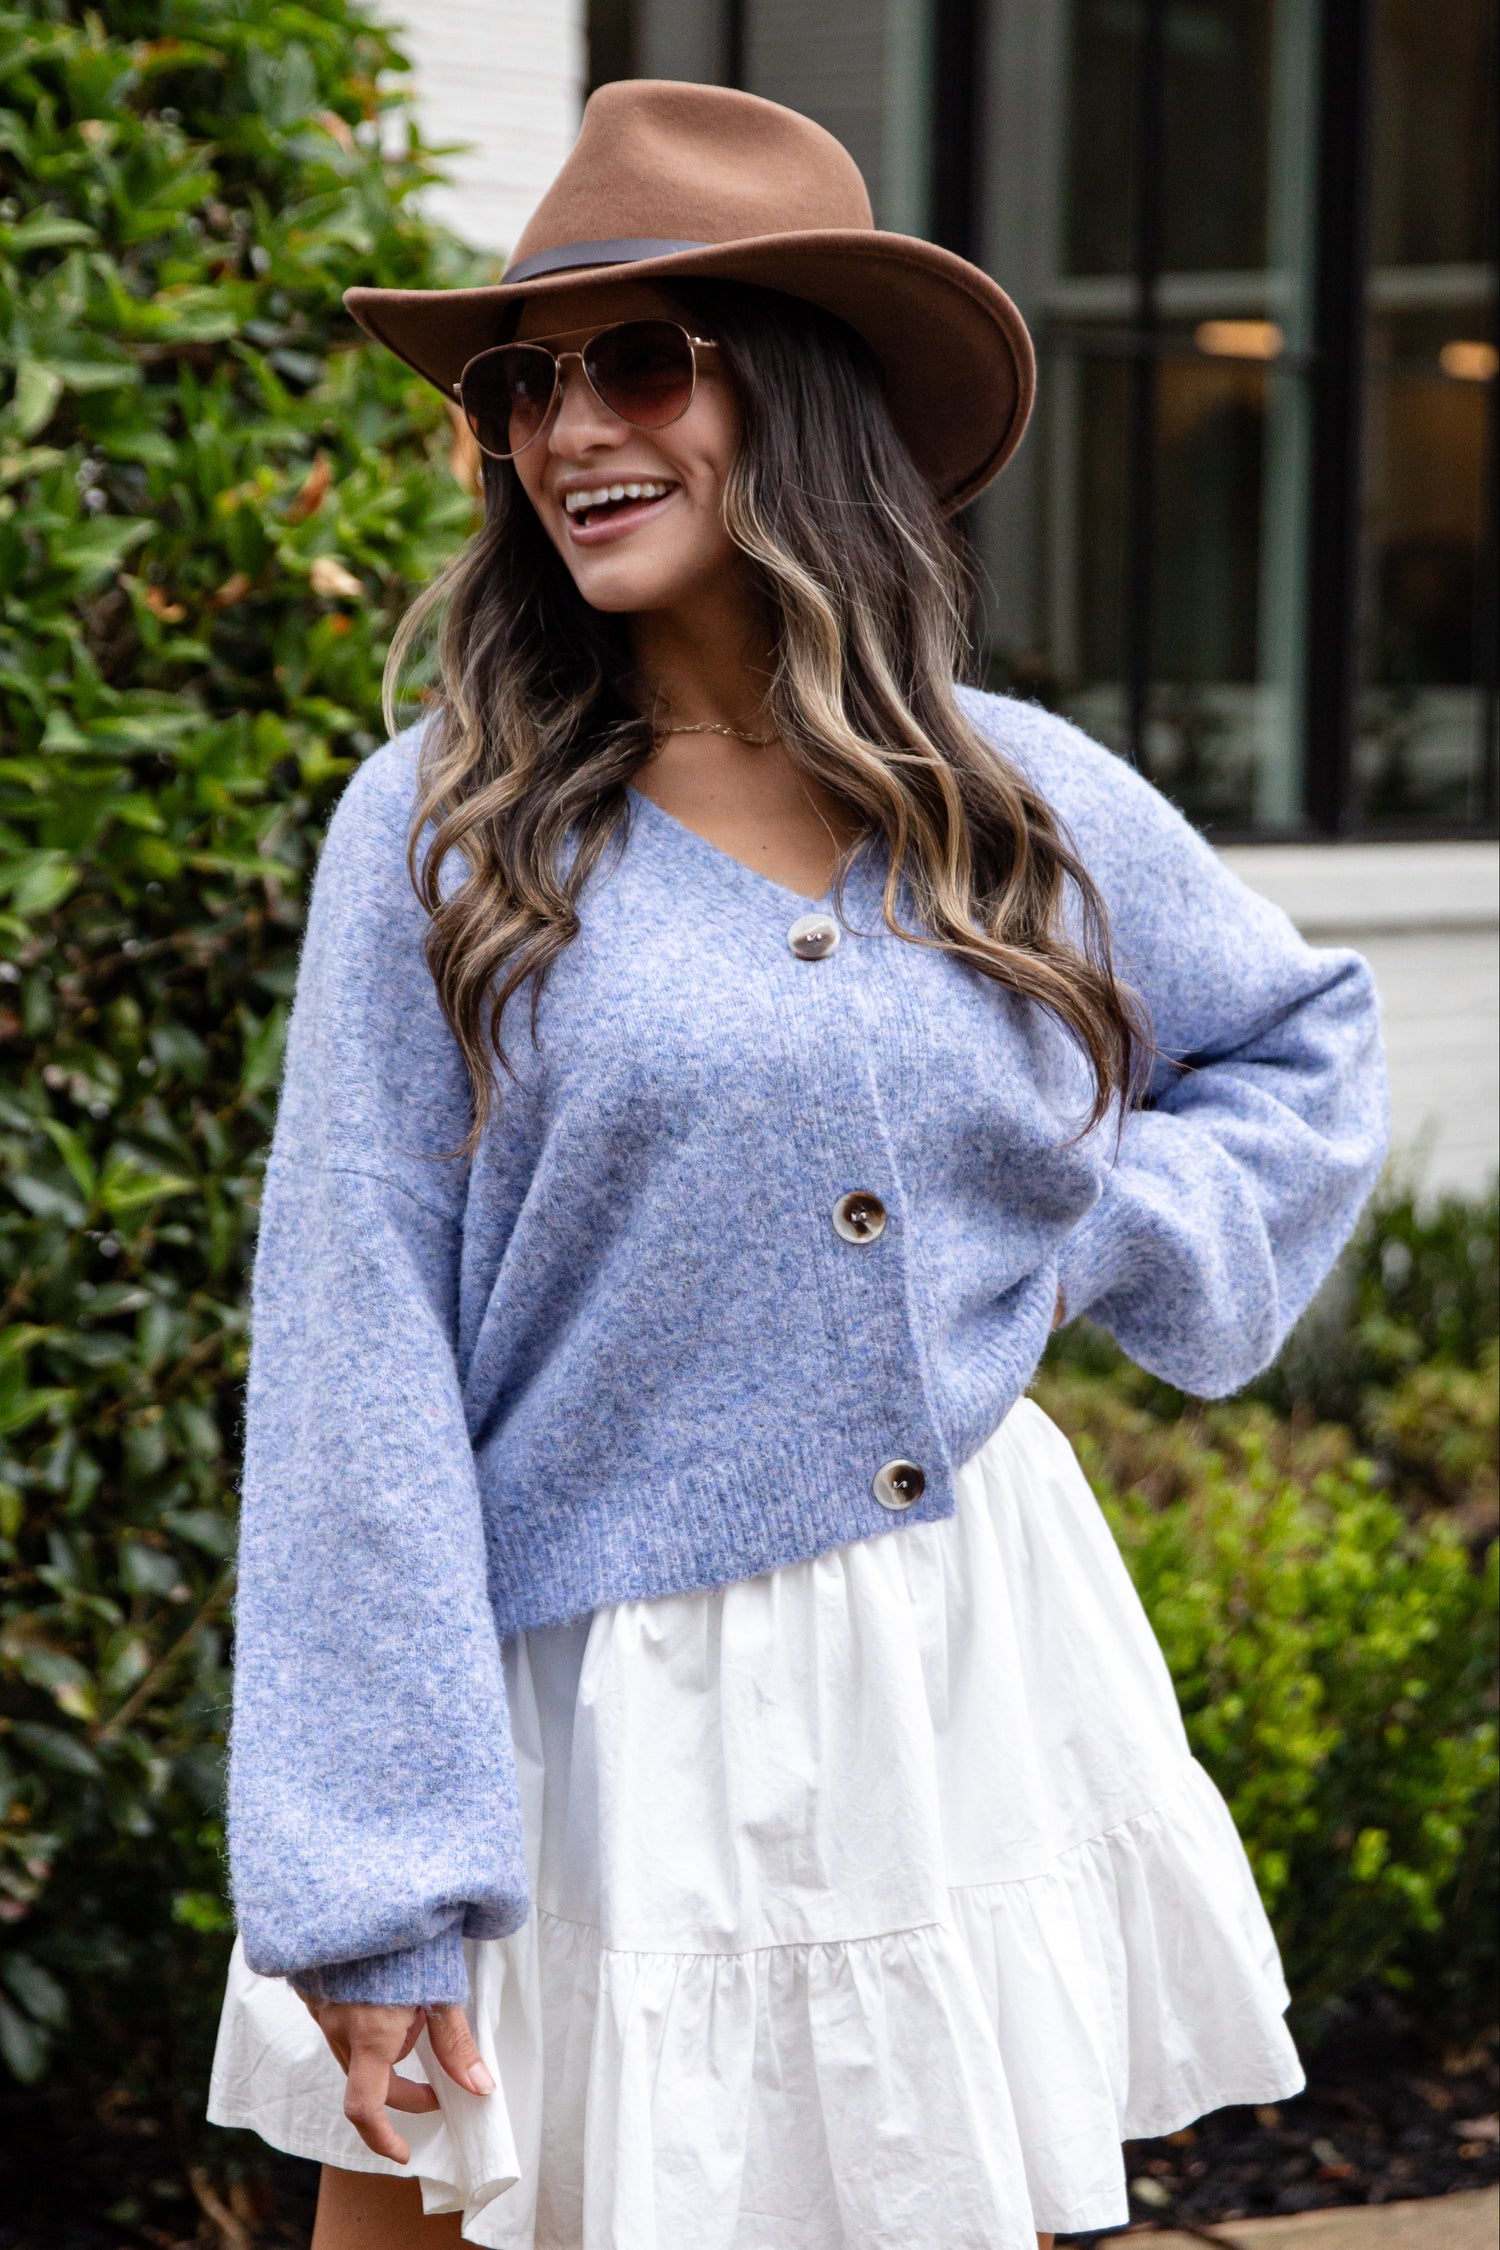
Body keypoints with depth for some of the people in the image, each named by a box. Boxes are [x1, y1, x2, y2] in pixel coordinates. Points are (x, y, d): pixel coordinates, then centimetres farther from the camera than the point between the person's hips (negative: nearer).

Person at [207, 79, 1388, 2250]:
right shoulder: (444, 831, -7)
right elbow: (359, 1359, -10)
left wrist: (1103, 1235, 2)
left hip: (975, 1671, 3)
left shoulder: (1028, 807, 3)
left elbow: (1304, 1044, 22)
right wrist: (368, 1884, -15)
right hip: (597, 1722, -3)